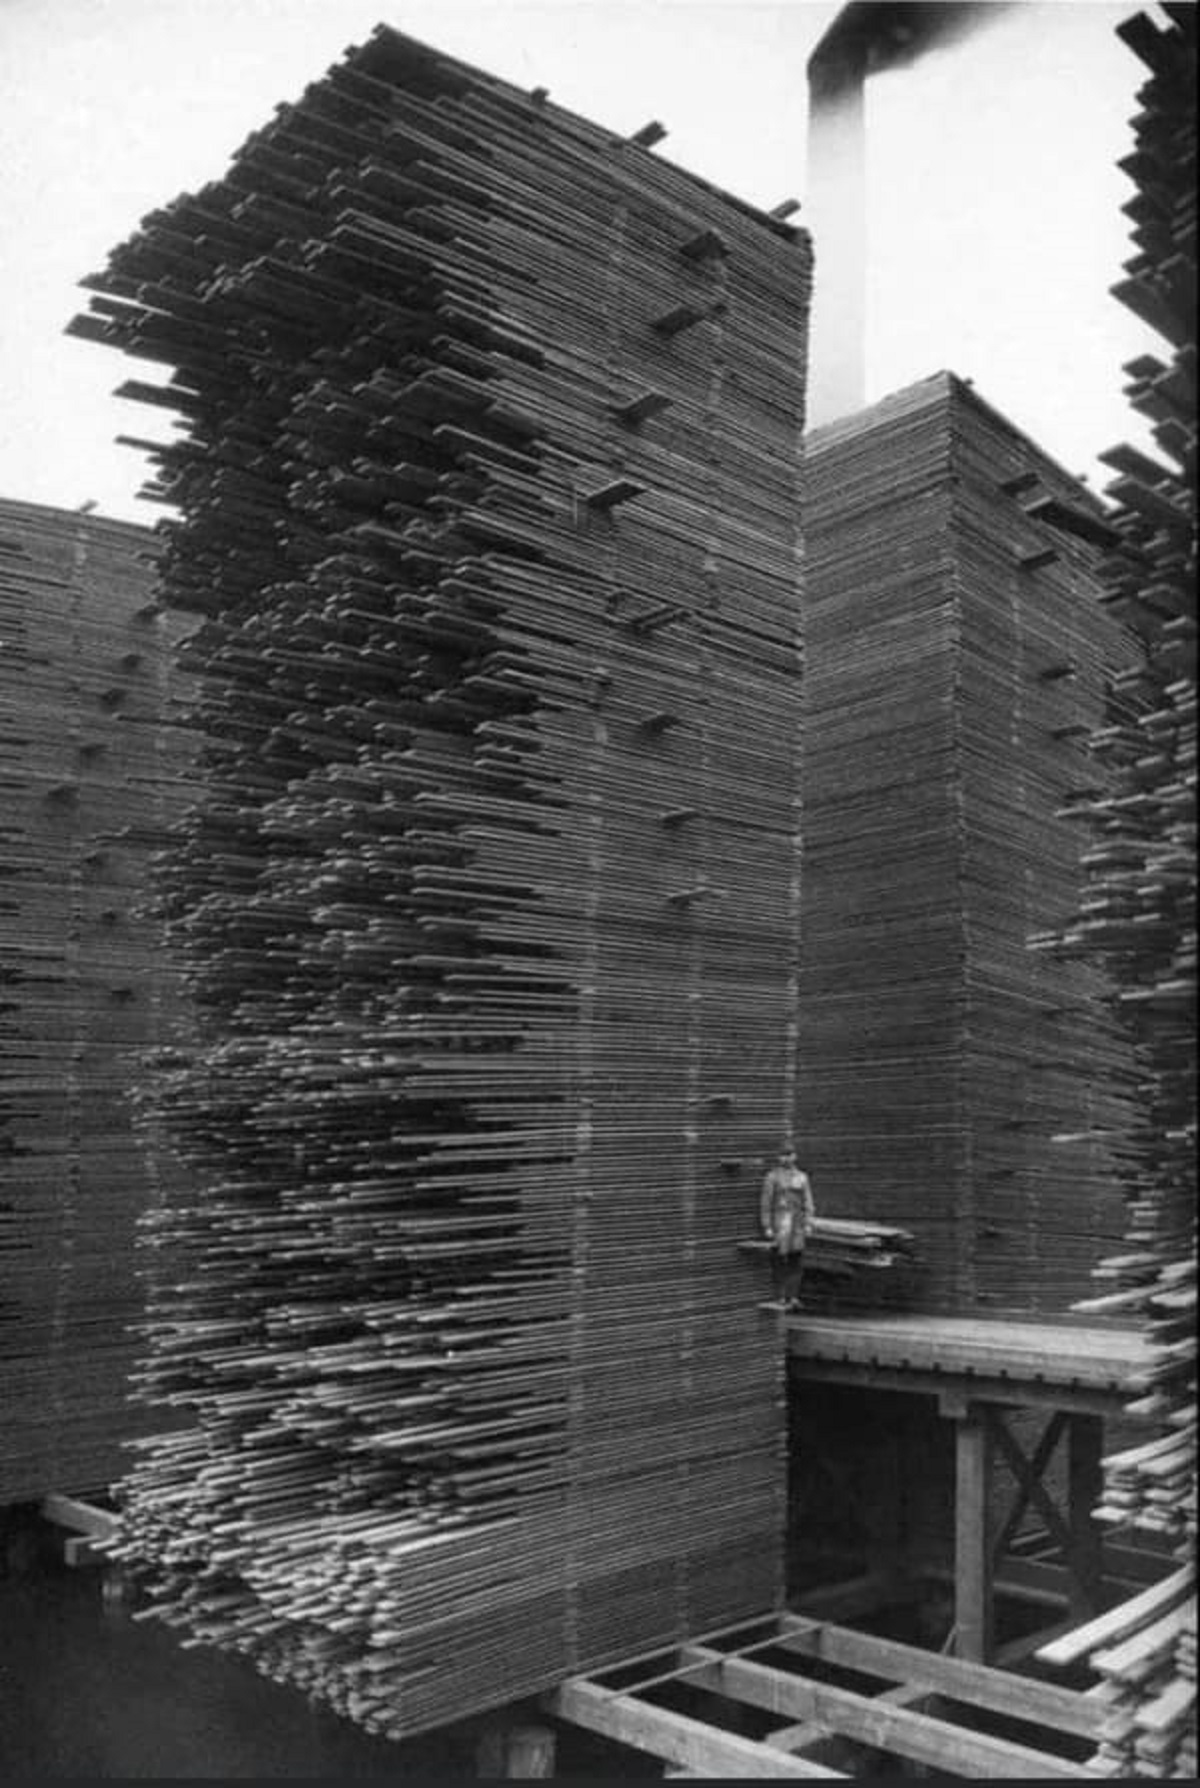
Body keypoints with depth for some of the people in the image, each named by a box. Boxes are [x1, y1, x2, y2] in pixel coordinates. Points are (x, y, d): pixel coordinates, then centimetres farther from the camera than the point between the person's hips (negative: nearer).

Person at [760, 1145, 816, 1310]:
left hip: (796, 1223, 3)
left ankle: (793, 1297, 7)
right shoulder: (772, 1177, -1)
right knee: (779, 1261, -1)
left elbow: (808, 1203, 10)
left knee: (796, 1262, 1)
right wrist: (767, 1227, -7)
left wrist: (808, 1225, 1)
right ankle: (782, 1298, 6)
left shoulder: (801, 1177, 10)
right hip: (779, 1222, -3)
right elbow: (765, 1204, -2)